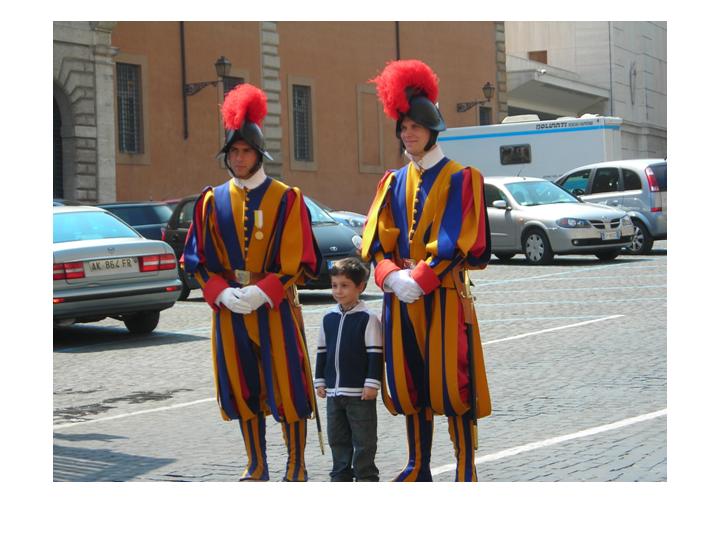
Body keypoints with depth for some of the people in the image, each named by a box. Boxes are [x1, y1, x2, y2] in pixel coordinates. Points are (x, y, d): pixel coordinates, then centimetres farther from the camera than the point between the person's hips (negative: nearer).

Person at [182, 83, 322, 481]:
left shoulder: (287, 199, -2)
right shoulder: (212, 201, 7)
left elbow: (299, 261, -6)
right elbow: (196, 259, 6)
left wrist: (262, 292, -16)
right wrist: (222, 293, -10)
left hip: (276, 307, -3)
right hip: (229, 308, 3)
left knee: (287, 386, -2)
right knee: (242, 389, 8)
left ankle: (296, 470, 9)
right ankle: (256, 467, 21)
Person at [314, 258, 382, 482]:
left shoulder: (367, 319, -9)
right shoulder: (329, 319, 7)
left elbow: (375, 353, -10)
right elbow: (322, 351, 14)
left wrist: (372, 383, -14)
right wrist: (320, 381, 12)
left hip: (360, 392, -6)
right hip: (334, 391, 6)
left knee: (363, 438, 2)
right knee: (337, 438, 13)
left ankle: (366, 477, 10)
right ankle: (341, 475, 23)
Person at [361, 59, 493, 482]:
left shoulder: (460, 178, -2)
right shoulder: (393, 182, 14)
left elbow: (456, 244, -11)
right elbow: (376, 243, 7)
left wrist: (419, 279, -18)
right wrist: (393, 277, -11)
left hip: (445, 295, -5)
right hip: (401, 295, 5)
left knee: (453, 383, -5)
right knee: (410, 385, 9)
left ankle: (466, 471, 2)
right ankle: (418, 467, 20)